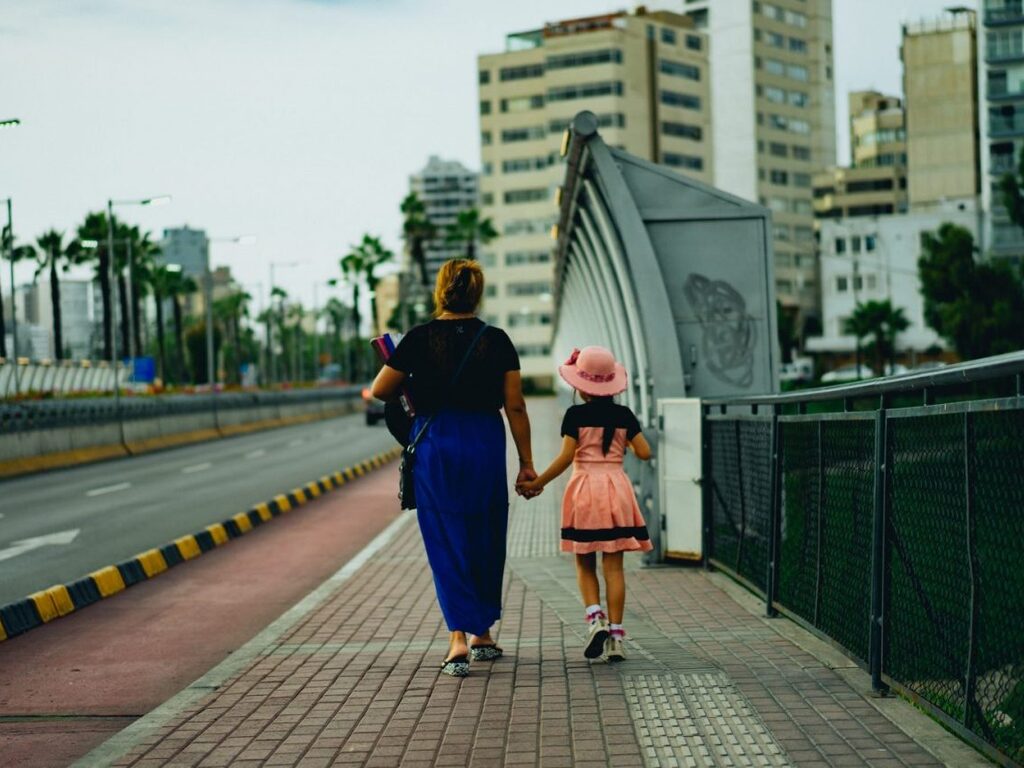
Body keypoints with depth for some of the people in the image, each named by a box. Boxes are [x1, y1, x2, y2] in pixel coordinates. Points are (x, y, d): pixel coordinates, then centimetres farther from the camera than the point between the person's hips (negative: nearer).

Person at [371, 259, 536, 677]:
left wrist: (409, 389, 23)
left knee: (446, 543, 3)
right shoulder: (496, 341, -1)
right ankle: (482, 633, 25)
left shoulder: (420, 339, -5)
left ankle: (458, 638, -10)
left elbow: (379, 391, 2)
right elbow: (515, 407, 0)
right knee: (486, 541, 15)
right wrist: (526, 462, 6)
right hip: (486, 445, 1)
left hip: (434, 444, -1)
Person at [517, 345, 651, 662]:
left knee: (585, 565, 10)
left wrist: (537, 483, -4)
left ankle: (595, 617, -11)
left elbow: (566, 457, -11)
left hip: (585, 489, -2)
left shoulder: (575, 415, -5)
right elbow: (644, 452, 1)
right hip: (617, 488, 2)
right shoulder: (623, 415, 3)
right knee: (613, 567, 2)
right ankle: (615, 634, -1)